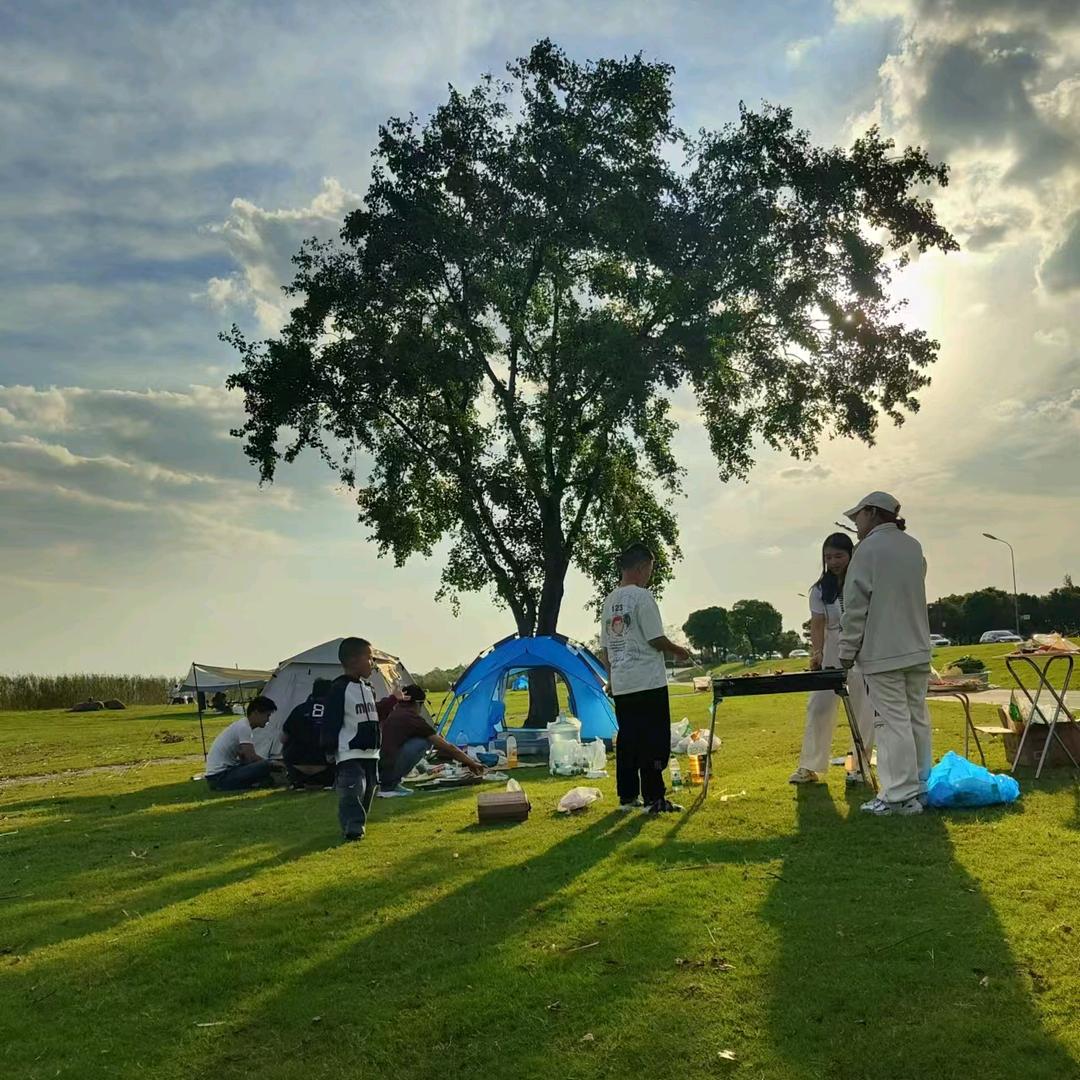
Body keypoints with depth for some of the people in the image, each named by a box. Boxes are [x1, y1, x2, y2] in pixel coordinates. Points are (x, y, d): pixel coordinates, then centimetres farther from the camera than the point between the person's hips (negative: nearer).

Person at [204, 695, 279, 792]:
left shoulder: (242, 725, 15)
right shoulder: (244, 727, -15)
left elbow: (245, 757, 19)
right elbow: (251, 757, -21)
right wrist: (272, 764, -5)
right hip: (219, 776, -10)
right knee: (265, 766, -23)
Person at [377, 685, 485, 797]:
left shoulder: (390, 713, 16)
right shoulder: (413, 719, -3)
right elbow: (446, 747, 3)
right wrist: (471, 763, 13)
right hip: (387, 771, -8)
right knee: (424, 741, 0)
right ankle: (390, 786, -2)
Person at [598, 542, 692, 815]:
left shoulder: (609, 601, 12)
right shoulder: (641, 596, -11)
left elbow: (604, 650, 16)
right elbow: (656, 639, -13)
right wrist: (679, 651, 5)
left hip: (620, 685, 7)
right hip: (648, 683, -7)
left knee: (627, 741, 11)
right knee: (654, 741, -2)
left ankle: (627, 797, 16)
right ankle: (654, 798, 0)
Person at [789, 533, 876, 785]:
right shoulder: (820, 590, 2)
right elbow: (817, 624, -5)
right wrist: (817, 653, -20)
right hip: (832, 654, 3)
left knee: (864, 709, 1)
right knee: (818, 705, -1)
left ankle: (860, 767, 13)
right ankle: (809, 767, 6)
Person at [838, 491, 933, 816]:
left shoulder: (868, 549, -11)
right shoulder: (914, 546, 11)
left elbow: (856, 606, -11)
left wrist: (848, 650, -5)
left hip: (883, 653, -7)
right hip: (917, 649, 7)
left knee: (893, 722, -5)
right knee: (917, 718, 12)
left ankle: (900, 796, -3)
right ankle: (920, 787, 21)